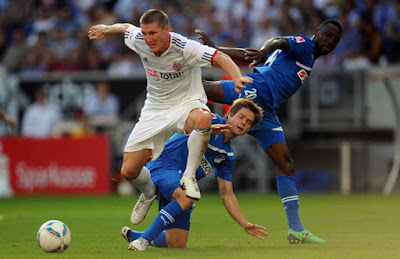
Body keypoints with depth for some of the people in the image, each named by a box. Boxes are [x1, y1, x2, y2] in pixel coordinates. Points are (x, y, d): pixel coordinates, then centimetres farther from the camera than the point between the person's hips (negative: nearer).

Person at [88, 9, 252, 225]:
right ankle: (149, 193, 32)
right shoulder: (139, 41, -10)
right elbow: (127, 28, 15)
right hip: (154, 109, 4)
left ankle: (189, 177, -26)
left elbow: (220, 57, -30)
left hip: (186, 104, -4)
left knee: (203, 119, -44)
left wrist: (237, 78, -46)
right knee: (129, 171, -5)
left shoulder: (184, 47, -24)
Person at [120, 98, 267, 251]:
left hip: (182, 184, 8)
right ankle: (143, 239, -30)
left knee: (178, 243, -1)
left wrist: (245, 225, 11)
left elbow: (227, 195, 18)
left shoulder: (227, 156, 16)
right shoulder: (214, 120, -3)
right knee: (187, 197, -38)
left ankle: (131, 235, 25)